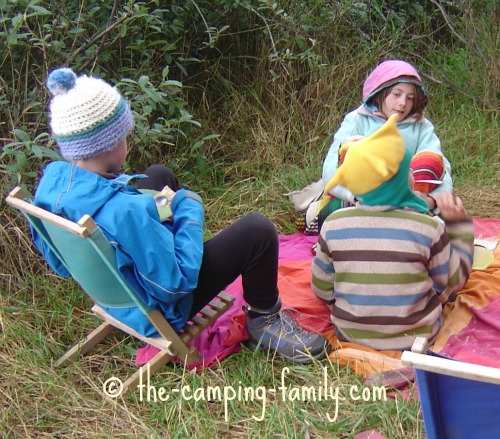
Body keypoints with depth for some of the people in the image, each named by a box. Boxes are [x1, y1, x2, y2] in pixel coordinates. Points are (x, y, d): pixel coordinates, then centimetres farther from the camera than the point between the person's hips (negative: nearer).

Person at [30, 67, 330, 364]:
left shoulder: (53, 177, -15)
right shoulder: (124, 212, -39)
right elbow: (176, 282, -28)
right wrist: (189, 209, -17)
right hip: (155, 311, -8)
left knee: (159, 175, 21)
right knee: (257, 230, -17)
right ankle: (265, 320, 10)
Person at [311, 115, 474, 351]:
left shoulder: (333, 224, -14)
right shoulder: (428, 228, -19)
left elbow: (322, 289, -3)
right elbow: (454, 280, -3)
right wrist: (457, 225, 3)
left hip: (350, 334, 3)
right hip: (415, 338, -2)